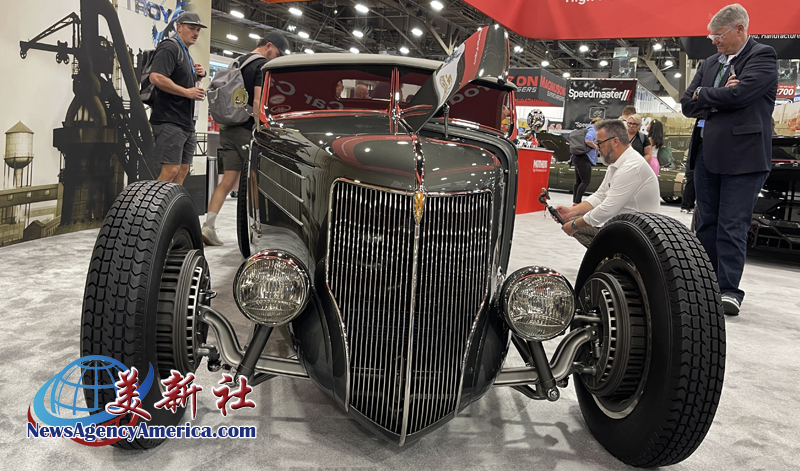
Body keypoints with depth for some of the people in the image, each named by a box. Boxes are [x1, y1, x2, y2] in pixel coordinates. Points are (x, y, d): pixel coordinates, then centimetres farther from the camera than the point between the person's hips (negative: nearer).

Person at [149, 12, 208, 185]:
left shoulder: (186, 55, 23)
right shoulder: (169, 48, -7)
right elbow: (156, 77, -21)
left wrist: (198, 75, 12)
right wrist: (187, 92, -17)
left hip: (187, 123, 10)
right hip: (170, 121, -10)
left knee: (183, 171, 8)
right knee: (171, 170, -14)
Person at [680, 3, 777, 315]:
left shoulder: (763, 57, -2)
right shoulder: (710, 63, 16)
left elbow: (738, 94, -18)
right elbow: (688, 105, 9)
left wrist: (703, 94, -3)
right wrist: (718, 97, -7)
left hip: (742, 155, -7)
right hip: (707, 153, 7)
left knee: (732, 226, -6)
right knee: (706, 223, 10)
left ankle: (729, 289, 1)